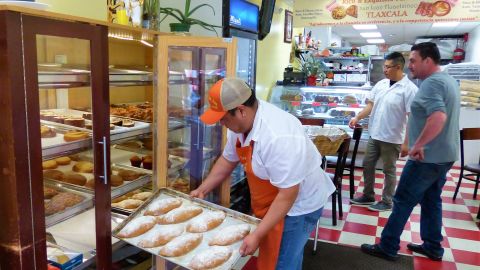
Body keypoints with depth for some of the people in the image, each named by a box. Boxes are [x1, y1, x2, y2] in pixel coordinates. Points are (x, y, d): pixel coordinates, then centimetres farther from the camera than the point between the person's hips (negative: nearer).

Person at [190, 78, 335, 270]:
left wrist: (257, 234, -28)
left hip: (297, 204, -8)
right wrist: (202, 190, 6)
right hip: (269, 202, 8)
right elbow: (228, 159, 7)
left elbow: (288, 194, -30)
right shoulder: (240, 122, -9)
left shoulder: (278, 137, -36)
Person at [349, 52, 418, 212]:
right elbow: (371, 104, 13)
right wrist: (357, 118, -2)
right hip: (374, 135, 7)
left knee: (389, 171, 8)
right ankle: (368, 196, 32)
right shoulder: (380, 84, 5)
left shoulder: (409, 89, -15)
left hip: (392, 139, -7)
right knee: (367, 165, 15)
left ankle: (387, 202, 24)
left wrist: (407, 142, -19)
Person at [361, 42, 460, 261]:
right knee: (431, 200, 18)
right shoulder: (449, 80, 13)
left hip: (428, 157, -10)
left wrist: (418, 144, -25)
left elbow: (438, 118, -34)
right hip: (445, 155, 10)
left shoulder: (431, 83, -19)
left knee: (403, 201, -1)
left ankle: (387, 248, 8)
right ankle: (433, 247, 28)